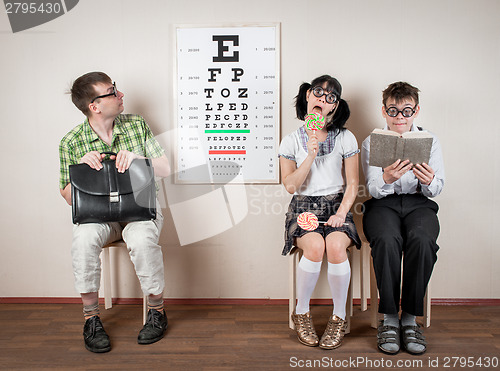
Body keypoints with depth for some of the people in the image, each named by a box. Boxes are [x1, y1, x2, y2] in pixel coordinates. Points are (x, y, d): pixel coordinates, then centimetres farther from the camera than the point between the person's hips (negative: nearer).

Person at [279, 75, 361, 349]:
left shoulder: (345, 138, 5)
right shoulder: (291, 141, 4)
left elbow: (352, 184, 4)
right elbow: (291, 186, -4)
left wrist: (342, 213, -12)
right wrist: (311, 156, -15)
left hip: (336, 206, 1)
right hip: (303, 208, 0)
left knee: (335, 246, -31)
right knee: (315, 246, -31)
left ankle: (339, 317, -9)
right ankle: (301, 313, -7)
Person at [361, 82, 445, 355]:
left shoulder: (430, 141, 10)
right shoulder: (371, 143, 7)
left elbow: (437, 188, 3)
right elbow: (373, 189, -4)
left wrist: (429, 181, -22)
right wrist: (387, 179, -28)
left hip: (419, 203, 1)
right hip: (383, 203, -1)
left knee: (422, 240, -33)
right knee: (387, 240, -35)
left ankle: (410, 318, -20)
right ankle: (389, 318, -22)